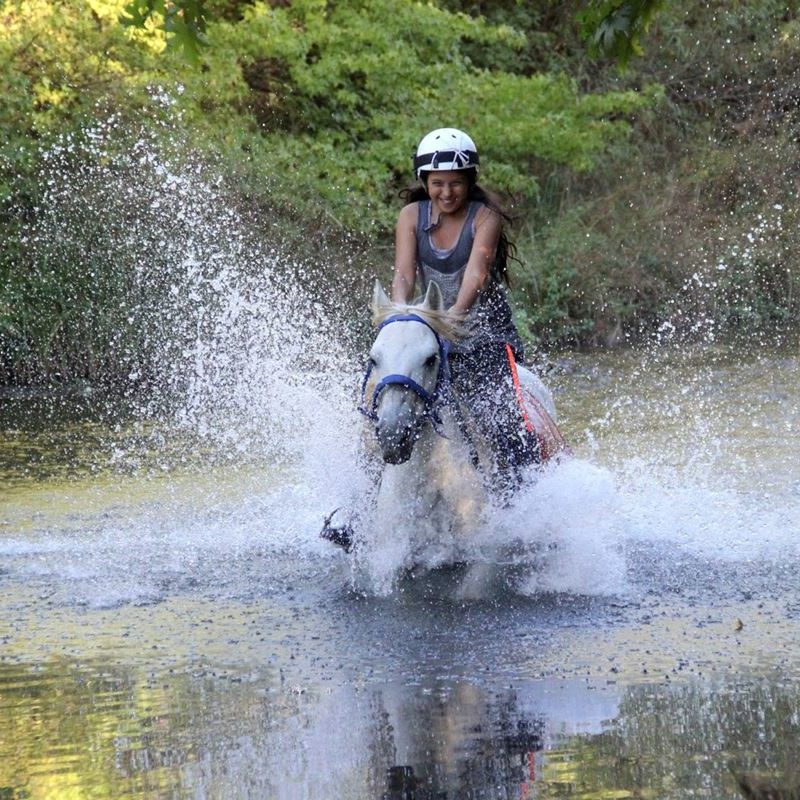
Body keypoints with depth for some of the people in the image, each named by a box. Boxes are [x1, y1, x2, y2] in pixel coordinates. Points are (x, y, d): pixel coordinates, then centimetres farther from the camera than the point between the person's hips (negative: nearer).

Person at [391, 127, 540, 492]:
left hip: (486, 335, -3)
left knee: (500, 421, -22)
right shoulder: (412, 215, 2)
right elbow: (404, 273, -9)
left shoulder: (485, 217, -7)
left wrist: (457, 312, -42)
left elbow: (477, 269, -23)